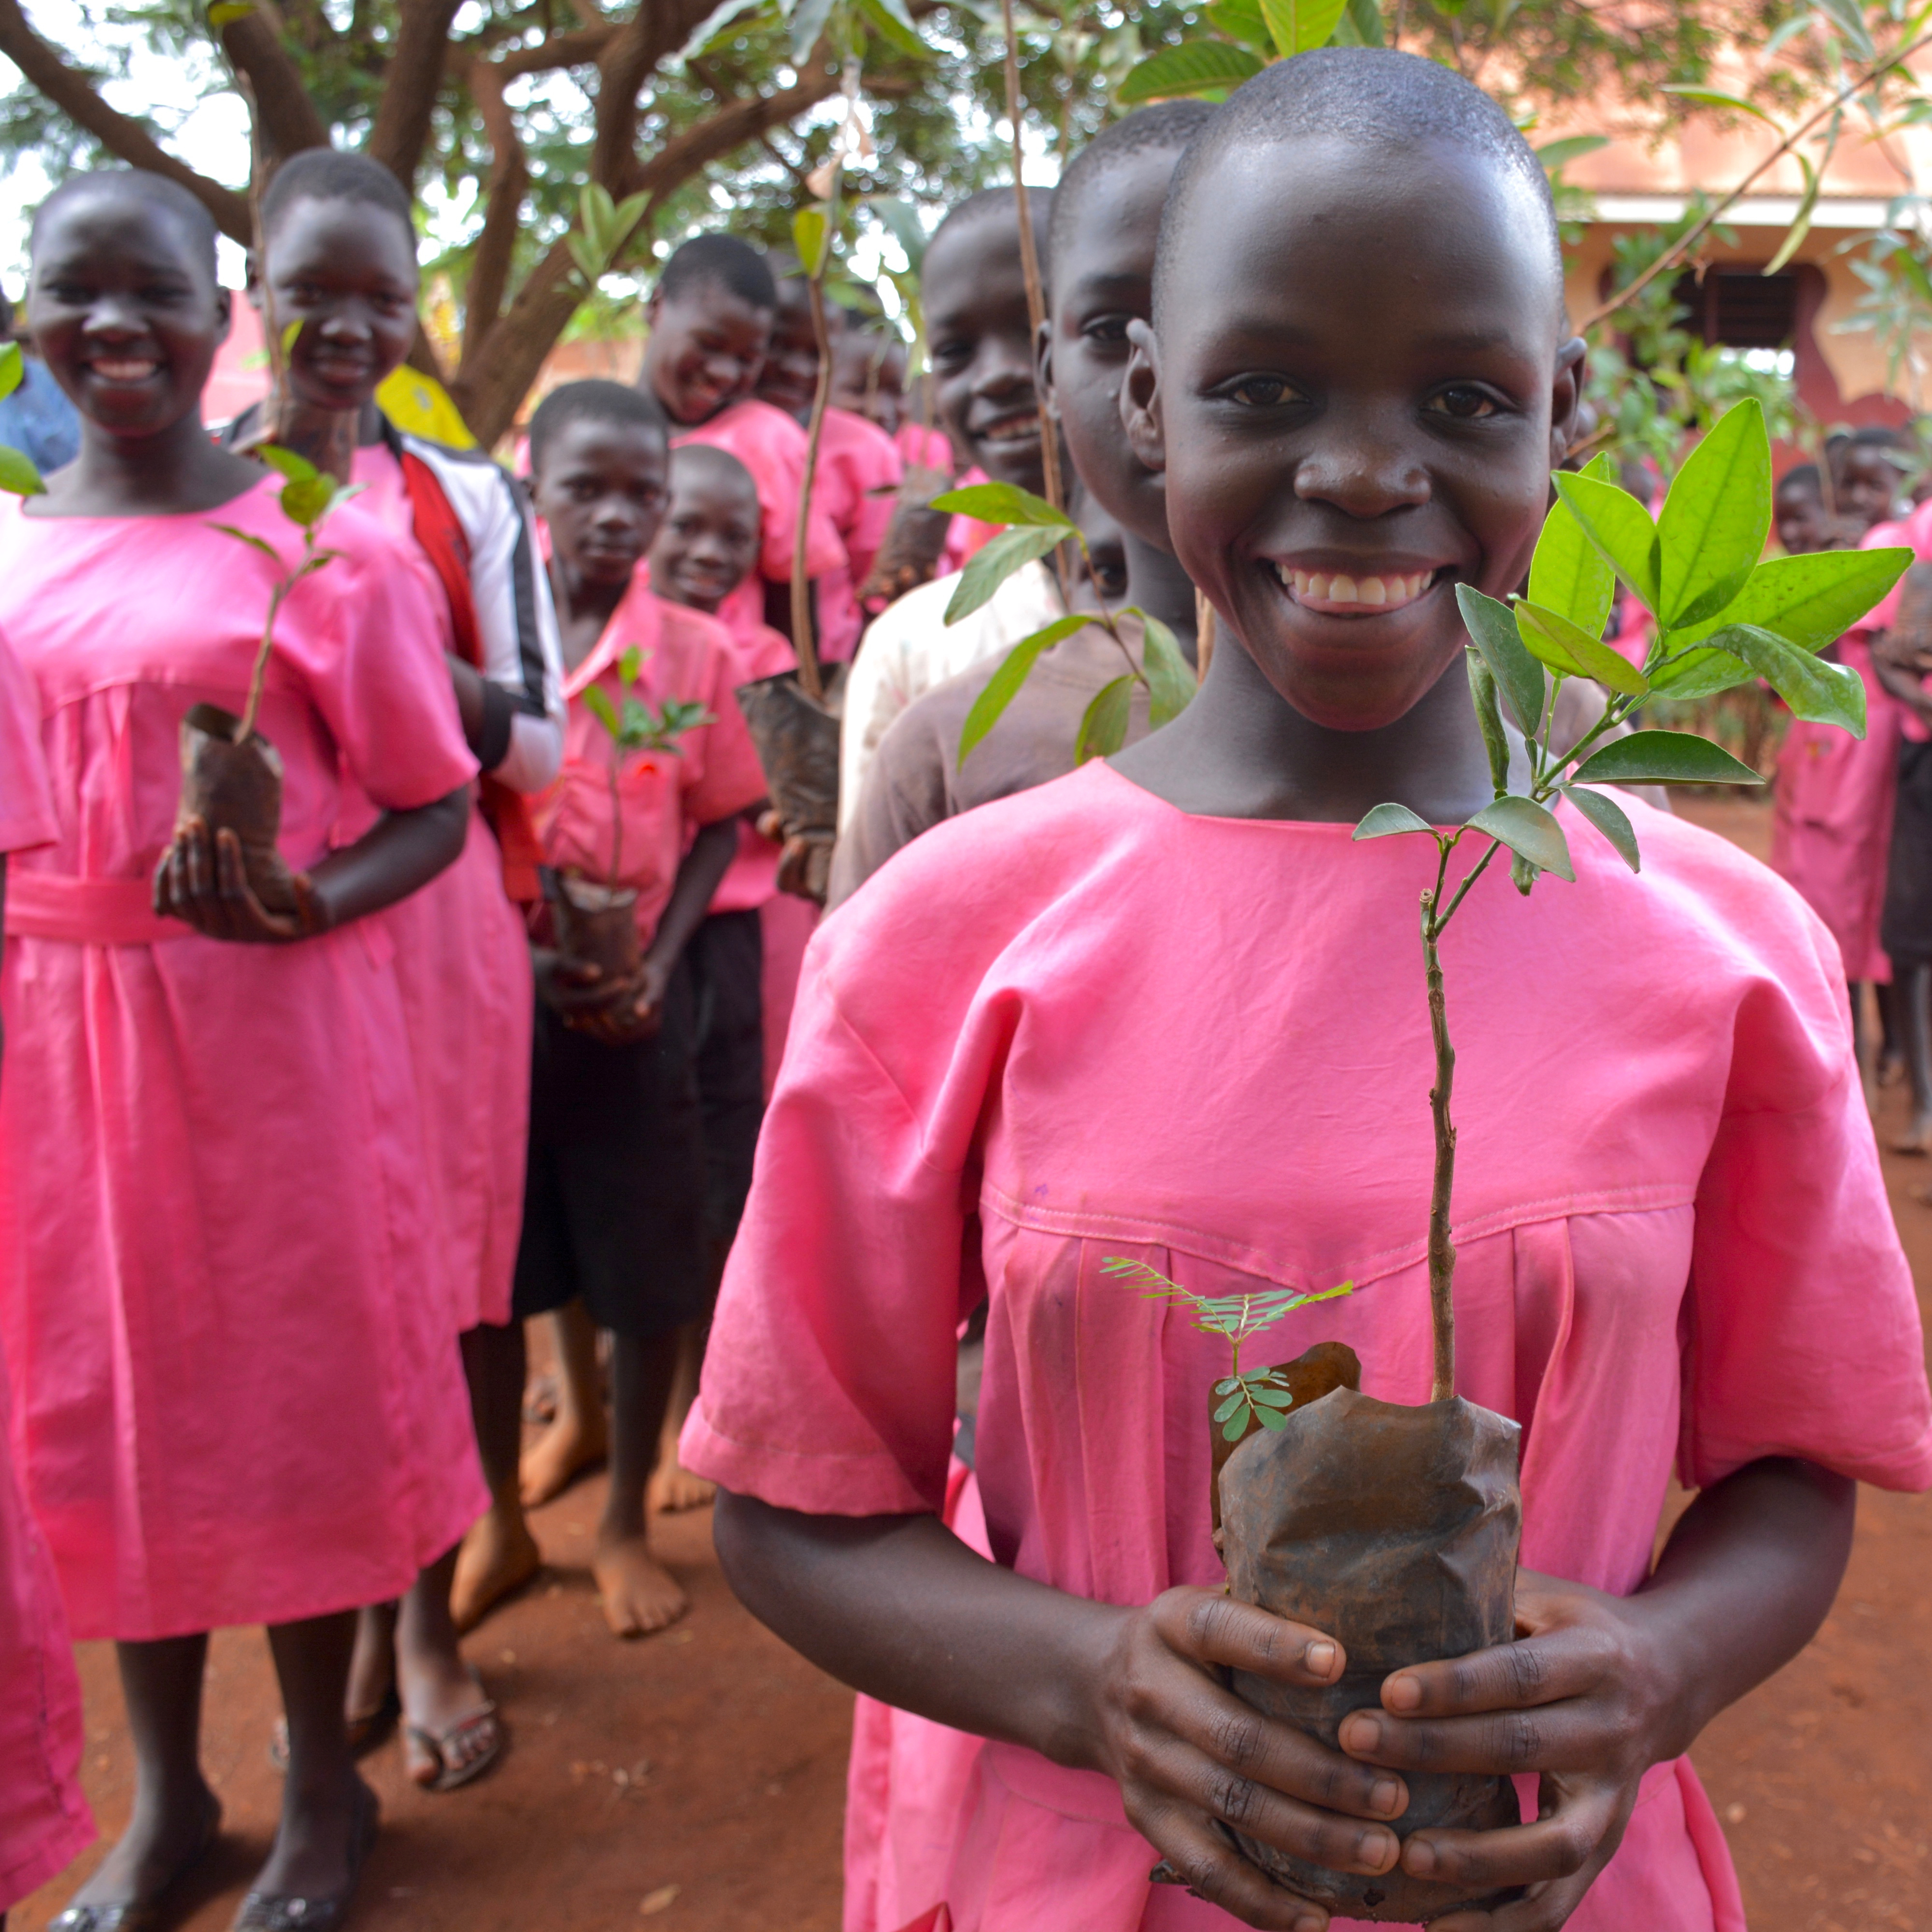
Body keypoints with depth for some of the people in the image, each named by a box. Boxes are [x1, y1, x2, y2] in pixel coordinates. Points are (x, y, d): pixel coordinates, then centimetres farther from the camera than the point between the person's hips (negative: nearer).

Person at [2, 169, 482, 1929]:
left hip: (268, 1024, -4)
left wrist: (302, 907, -21)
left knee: (296, 1389, 7)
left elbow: (435, 805, -5)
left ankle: (324, 1777, 30)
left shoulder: (323, 545, -5)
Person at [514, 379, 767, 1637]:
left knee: (651, 1273, 7)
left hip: (637, 1003, 0)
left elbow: (717, 827, 4)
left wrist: (658, 962, -10)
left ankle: (627, 1523, 28)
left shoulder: (695, 651, -1)